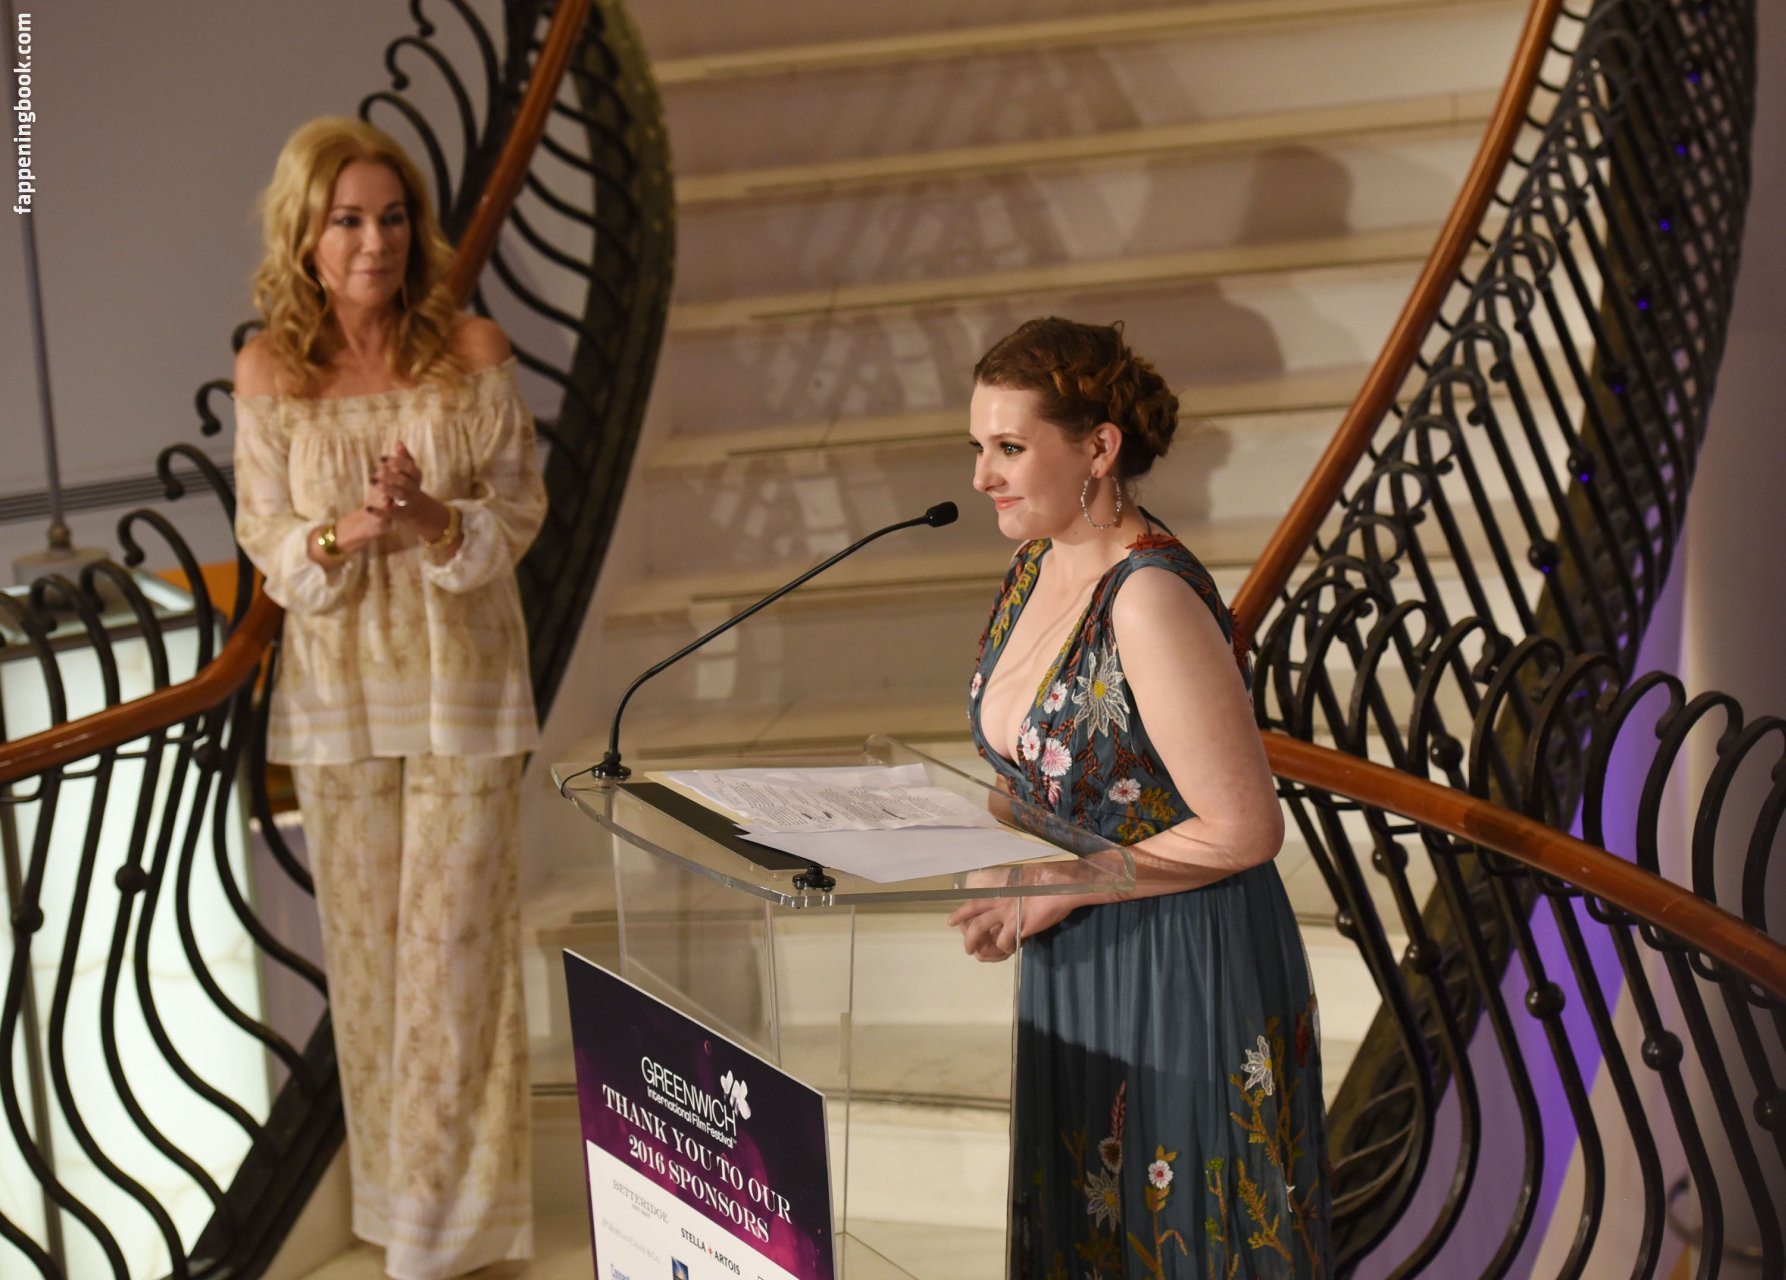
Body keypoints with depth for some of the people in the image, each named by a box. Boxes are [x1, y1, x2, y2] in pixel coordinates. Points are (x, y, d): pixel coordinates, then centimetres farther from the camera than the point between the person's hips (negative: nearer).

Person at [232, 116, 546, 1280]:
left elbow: (521, 509, -3)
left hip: (462, 677, -2)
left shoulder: (475, 353, -7)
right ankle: (400, 1184, 29)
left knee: (453, 938, 0)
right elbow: (265, 538, 0)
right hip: (338, 687, 2)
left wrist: (438, 522, -24)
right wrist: (343, 535, -21)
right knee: (365, 938, 11)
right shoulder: (270, 373, -3)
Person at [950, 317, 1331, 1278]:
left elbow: (1245, 829, -24)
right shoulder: (1039, 564, 2)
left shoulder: (1151, 598, -25)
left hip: (1183, 968, -8)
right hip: (1079, 957, 8)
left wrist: (1053, 894, -20)